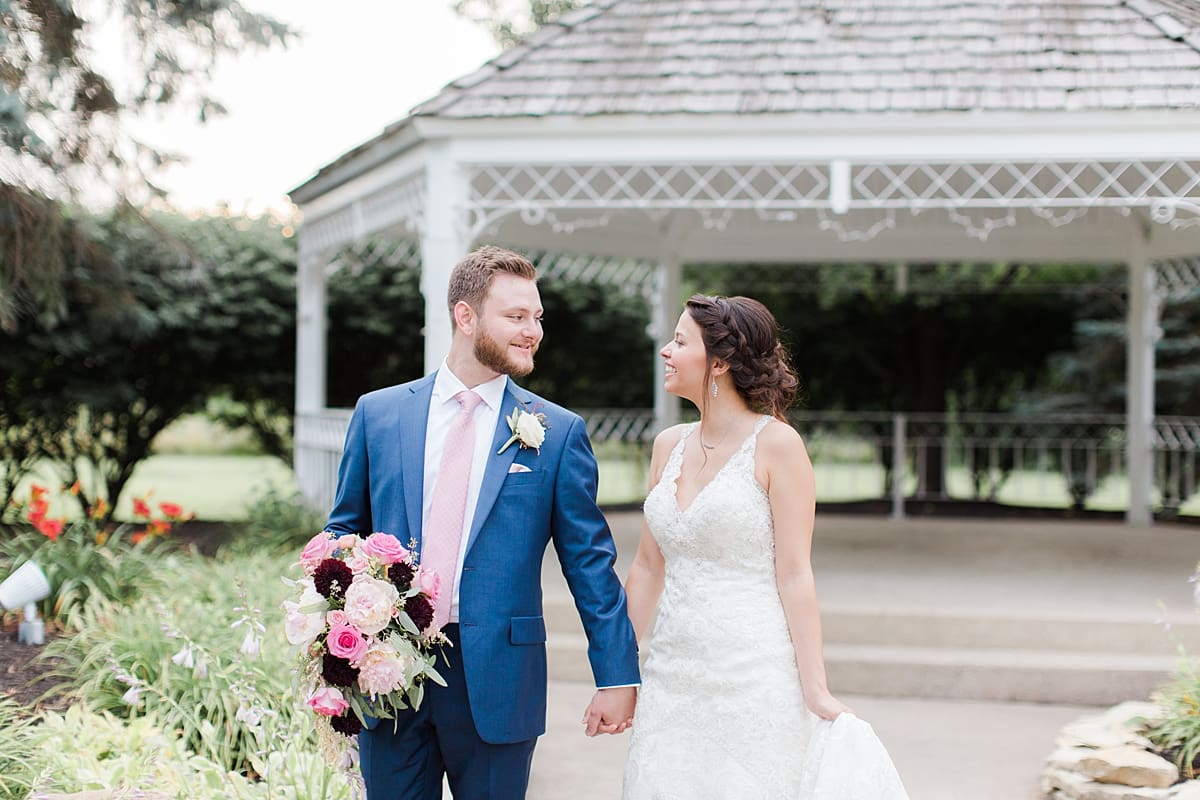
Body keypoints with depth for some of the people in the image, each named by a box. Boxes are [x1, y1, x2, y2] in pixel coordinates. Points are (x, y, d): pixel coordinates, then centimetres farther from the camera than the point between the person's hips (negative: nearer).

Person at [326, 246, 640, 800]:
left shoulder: (558, 432, 1)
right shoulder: (377, 413, 5)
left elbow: (590, 563, 1)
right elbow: (344, 533, 12)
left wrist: (617, 676, -2)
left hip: (497, 683, -1)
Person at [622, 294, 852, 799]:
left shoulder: (776, 444, -8)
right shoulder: (669, 445, 9)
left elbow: (794, 575, -10)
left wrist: (816, 691, -14)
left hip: (754, 676, -6)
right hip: (673, 676, 6)